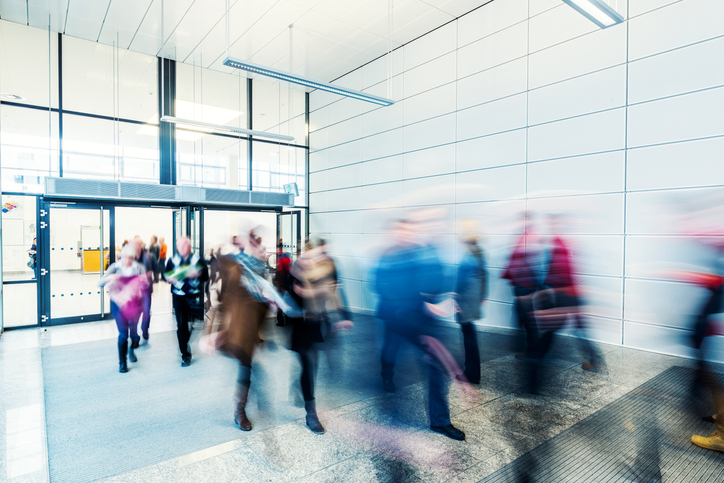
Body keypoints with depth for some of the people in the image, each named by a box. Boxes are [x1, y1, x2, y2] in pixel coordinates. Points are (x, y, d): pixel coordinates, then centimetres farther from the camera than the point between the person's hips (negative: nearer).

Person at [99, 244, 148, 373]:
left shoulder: (139, 268, -3)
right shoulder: (115, 267, -6)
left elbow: (146, 285, 0)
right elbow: (100, 283, -10)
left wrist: (144, 280, -23)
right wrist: (109, 278, -31)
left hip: (134, 303, 1)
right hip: (119, 303, -1)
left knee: (133, 331, 8)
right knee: (123, 334, -2)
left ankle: (131, 349, 42)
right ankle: (122, 362, 15)